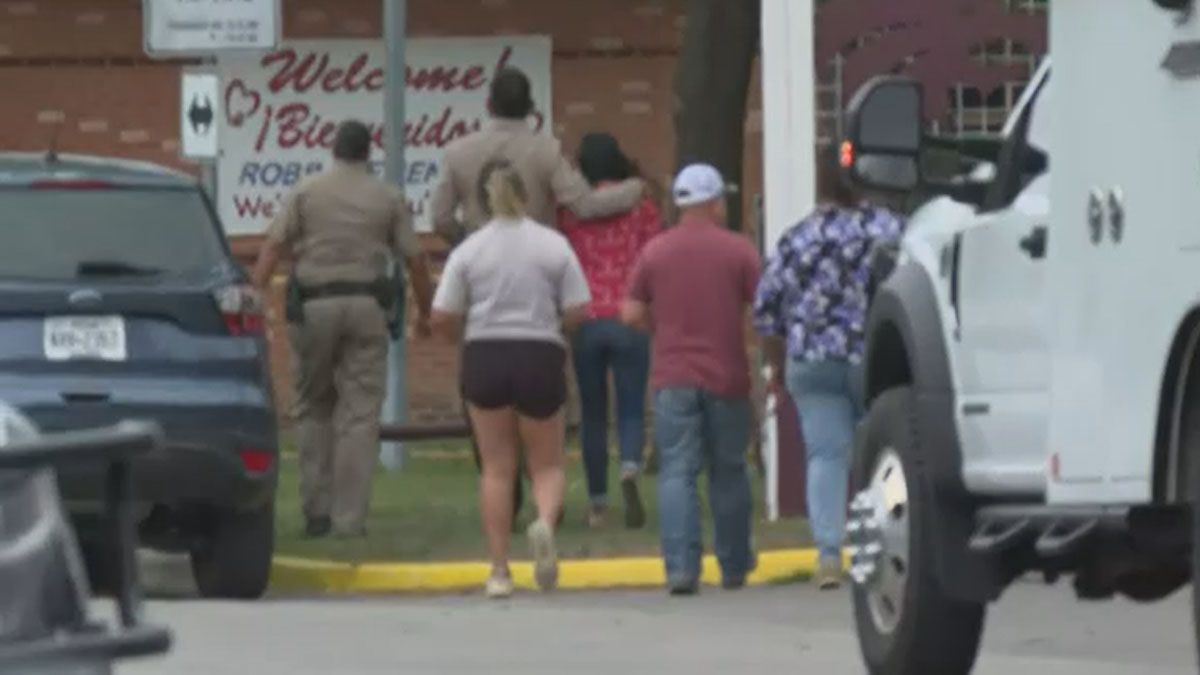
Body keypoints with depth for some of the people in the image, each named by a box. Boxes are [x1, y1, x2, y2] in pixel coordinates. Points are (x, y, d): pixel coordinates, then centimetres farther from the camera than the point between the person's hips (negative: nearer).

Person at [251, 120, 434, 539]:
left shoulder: (306, 194, 5)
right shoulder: (388, 199, 7)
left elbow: (273, 248, -4)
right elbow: (414, 259, 6)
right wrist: (424, 311, 17)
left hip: (314, 305, 0)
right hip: (366, 306, 0)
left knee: (312, 408, 12)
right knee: (360, 413, 2)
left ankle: (317, 508, 8)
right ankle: (350, 517, -3)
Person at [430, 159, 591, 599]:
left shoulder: (469, 251, -1)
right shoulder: (554, 245, -2)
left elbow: (442, 319, -3)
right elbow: (579, 312, -3)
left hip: (484, 358, 1)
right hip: (541, 357, -1)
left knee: (496, 468, 10)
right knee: (547, 464, 11)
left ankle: (499, 570, 8)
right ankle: (545, 522, -22)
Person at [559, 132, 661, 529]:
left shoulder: (570, 213, 3)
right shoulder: (642, 210, 3)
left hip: (586, 321, 1)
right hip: (630, 321, -1)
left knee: (592, 411, 11)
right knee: (631, 408, 3)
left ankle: (597, 502, 12)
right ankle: (630, 469, -27)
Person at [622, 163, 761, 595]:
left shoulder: (656, 251, 1)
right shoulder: (738, 251, -3)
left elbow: (632, 314, 2)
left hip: (673, 377, 0)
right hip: (726, 377, 0)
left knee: (677, 473, -2)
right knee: (728, 472, 13)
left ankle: (681, 567, -15)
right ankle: (734, 567, 21)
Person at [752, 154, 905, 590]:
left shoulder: (797, 239, 3)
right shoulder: (891, 230, -2)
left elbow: (766, 309, 5)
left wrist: (777, 366, 16)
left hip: (813, 363, 1)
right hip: (876, 359, -1)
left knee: (825, 455, 1)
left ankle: (828, 554, -10)